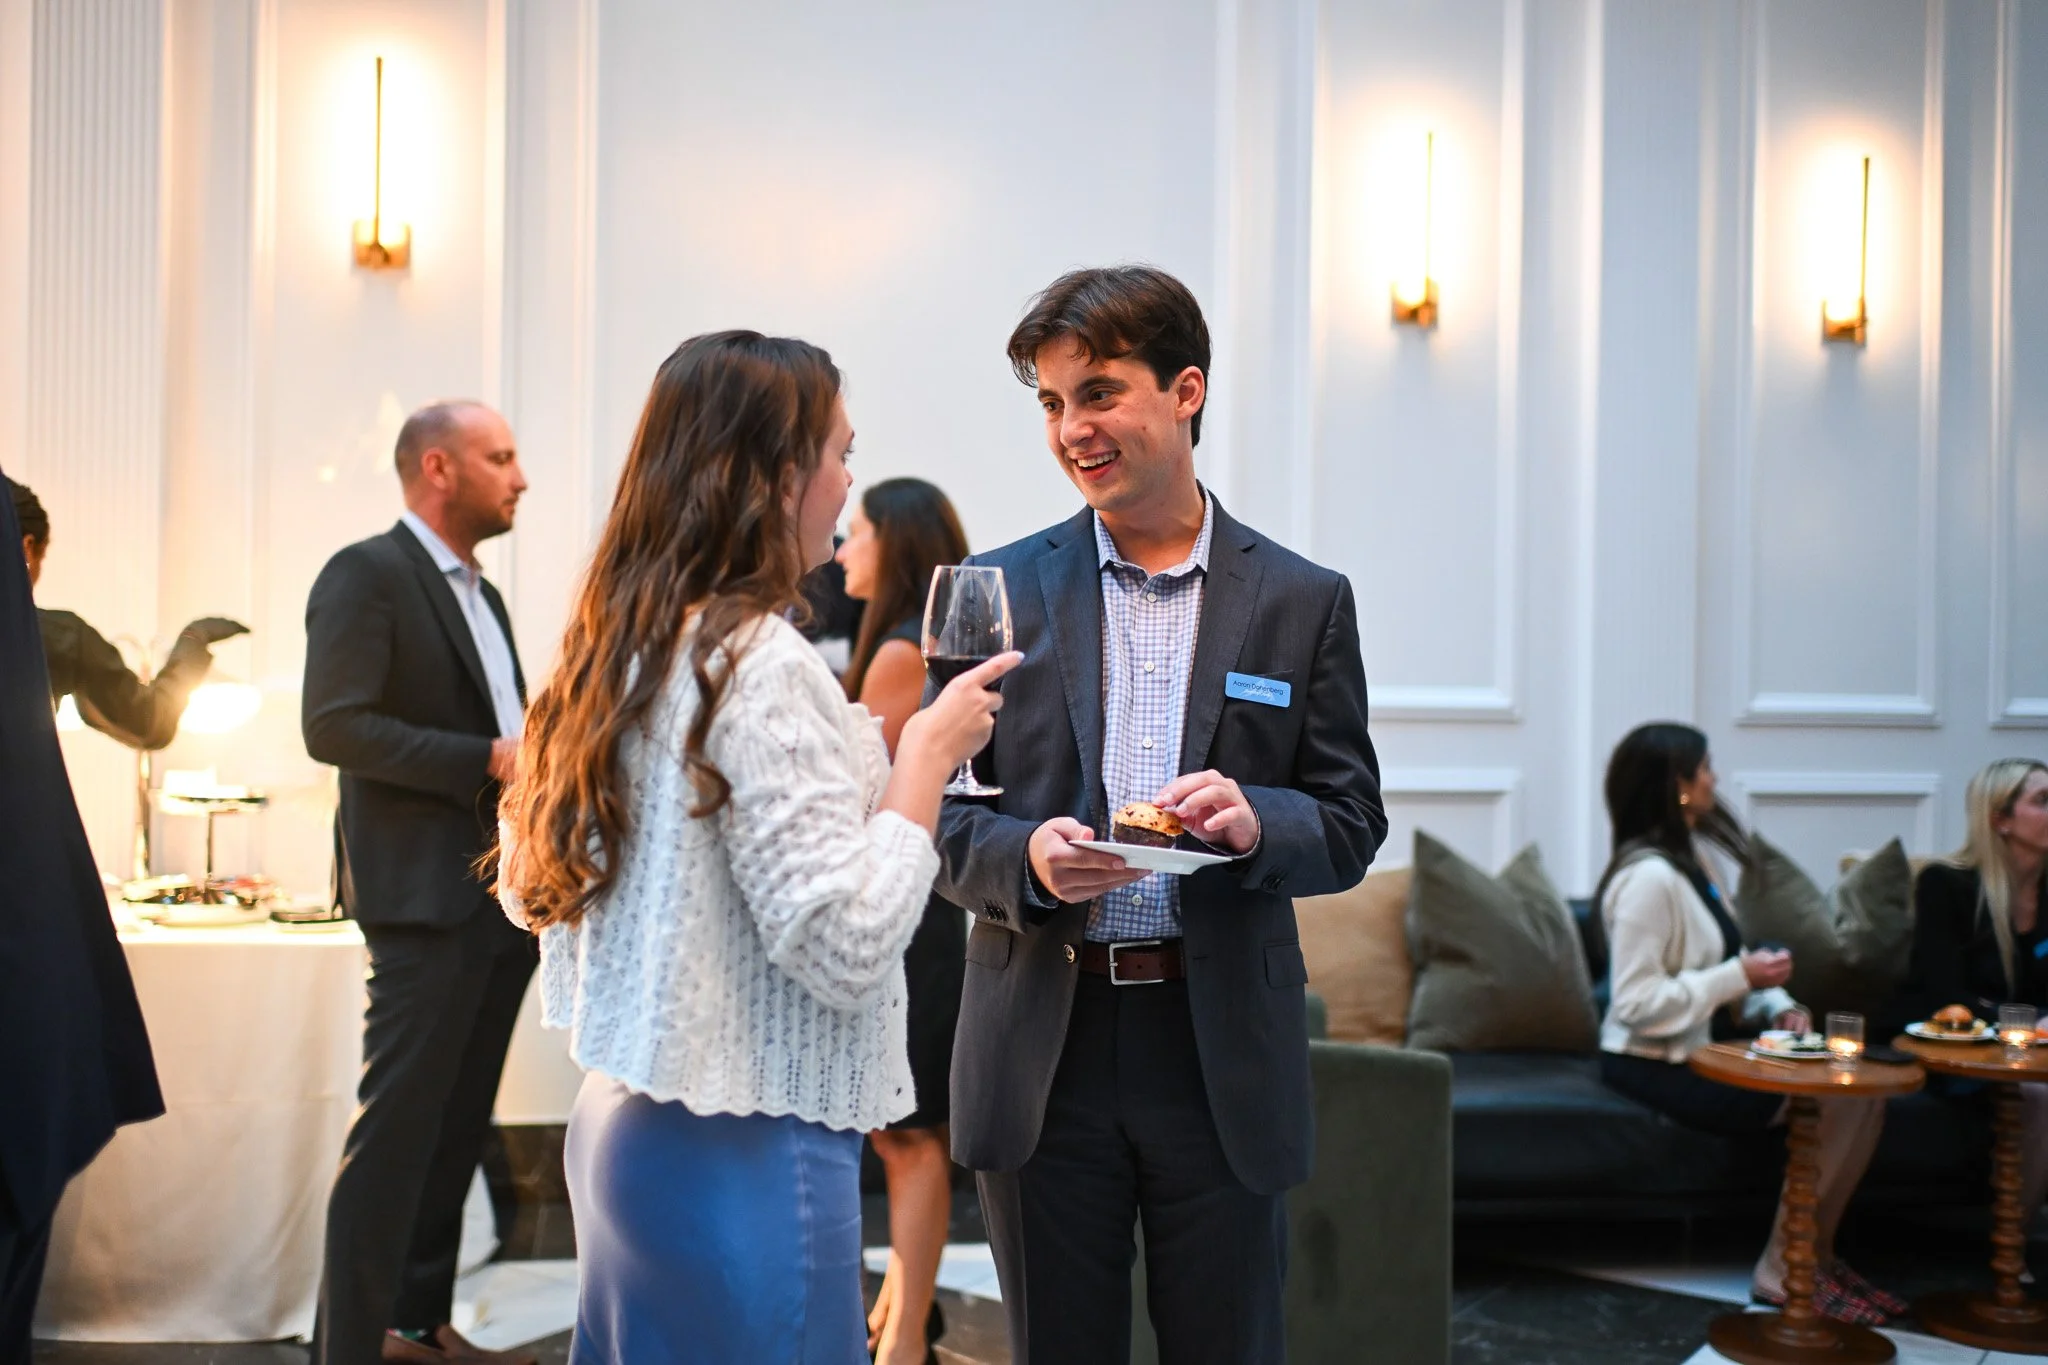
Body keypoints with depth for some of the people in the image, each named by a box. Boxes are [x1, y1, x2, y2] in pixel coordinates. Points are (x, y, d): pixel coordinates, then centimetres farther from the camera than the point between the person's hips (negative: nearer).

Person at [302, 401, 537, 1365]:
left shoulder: (481, 595, 20)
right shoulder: (366, 575, -8)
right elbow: (334, 726, -18)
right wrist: (488, 760, -20)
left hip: (504, 894, 9)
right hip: (425, 894, -9)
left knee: (457, 1124, 13)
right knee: (397, 1125, -7)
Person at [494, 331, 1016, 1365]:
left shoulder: (623, 646, 6)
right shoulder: (756, 661, -20)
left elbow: (525, 889, 15)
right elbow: (845, 946, -22)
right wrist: (927, 756, -12)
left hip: (624, 1121, 9)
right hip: (750, 1155, -9)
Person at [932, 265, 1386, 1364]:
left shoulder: (1303, 602, 4)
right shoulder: (998, 592, 4)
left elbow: (1352, 825, 5)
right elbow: (930, 812, 4)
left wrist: (1256, 822, -17)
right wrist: (1025, 859, -17)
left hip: (1224, 1055, 0)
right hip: (1042, 1055, 0)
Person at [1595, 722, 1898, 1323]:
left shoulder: (1693, 858, 13)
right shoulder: (1648, 877, -18)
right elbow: (1636, 1004, -23)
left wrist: (1777, 1006, -2)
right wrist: (1741, 975, -20)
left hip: (1708, 1045, 9)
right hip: (1658, 1065, -9)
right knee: (1831, 1095, -21)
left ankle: (1816, 1251, 4)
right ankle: (1783, 1270, -9)